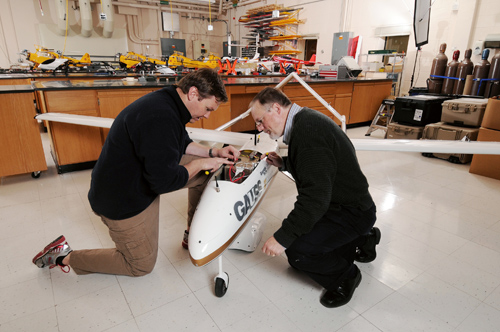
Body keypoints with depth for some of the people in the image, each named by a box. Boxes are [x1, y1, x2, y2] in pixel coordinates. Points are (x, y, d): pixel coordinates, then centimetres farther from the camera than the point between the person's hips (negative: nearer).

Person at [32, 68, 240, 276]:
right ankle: (66, 257, 20)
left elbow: (182, 143, 13)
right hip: (121, 201, -9)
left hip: (140, 175, 9)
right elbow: (164, 181, -32)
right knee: (142, 265, 10)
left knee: (204, 173, 1)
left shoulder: (167, 104, -2)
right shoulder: (159, 118, -34)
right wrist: (201, 163, -19)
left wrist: (212, 153, 0)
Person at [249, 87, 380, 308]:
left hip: (352, 213, -10)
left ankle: (344, 276, 7)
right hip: (337, 203, 10)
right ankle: (362, 240, 25)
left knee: (295, 248, -22)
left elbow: (315, 196, -33)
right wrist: (285, 164, 8)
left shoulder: (307, 130, -27)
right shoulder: (304, 120, 6)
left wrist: (283, 237, -29)